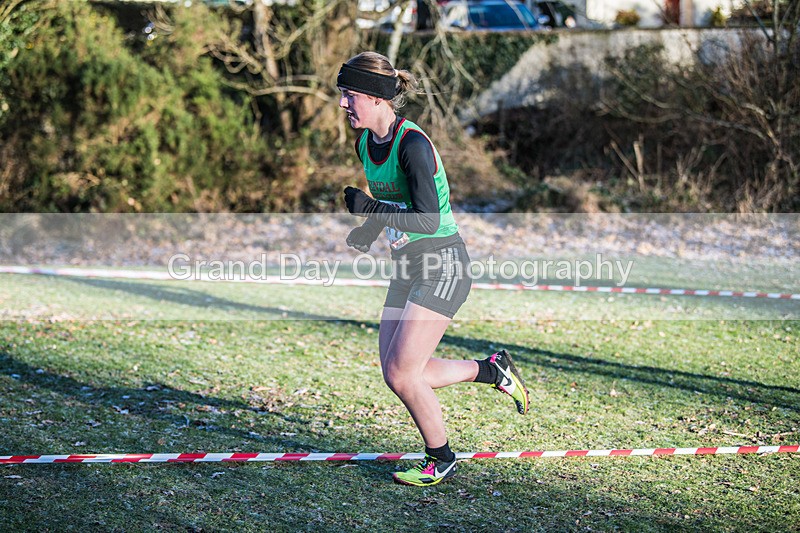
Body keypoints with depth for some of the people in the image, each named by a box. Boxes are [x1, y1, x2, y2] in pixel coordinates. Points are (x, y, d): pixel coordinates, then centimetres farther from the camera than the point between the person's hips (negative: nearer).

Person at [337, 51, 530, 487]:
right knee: (396, 373, 6)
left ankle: (441, 460, 14)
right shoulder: (365, 142, 5)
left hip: (443, 267, -9)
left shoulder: (413, 144, -21)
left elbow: (428, 220, -27)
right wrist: (367, 234, 4)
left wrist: (368, 207, -25)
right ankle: (493, 370, 24)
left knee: (401, 374, -8)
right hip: (408, 269, 9)